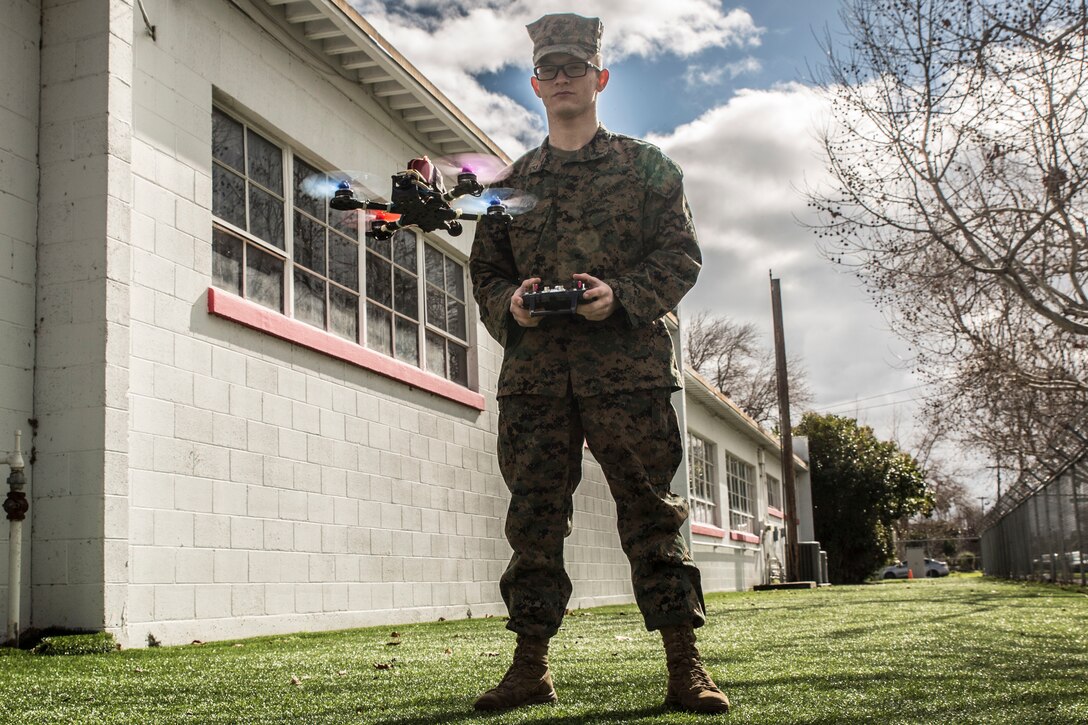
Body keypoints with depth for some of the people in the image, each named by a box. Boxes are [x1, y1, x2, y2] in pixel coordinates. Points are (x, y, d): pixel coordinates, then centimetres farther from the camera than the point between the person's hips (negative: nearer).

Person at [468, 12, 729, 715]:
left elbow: (682, 253, 4)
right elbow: (485, 270, 19)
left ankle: (686, 664, 2)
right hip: (534, 367, 3)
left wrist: (622, 294, -13)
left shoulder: (645, 164, 12)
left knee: (651, 510, -3)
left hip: (628, 362, -3)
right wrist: (509, 303, -4)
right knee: (534, 515, 2)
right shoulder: (514, 182, 20)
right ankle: (531, 665, 9)